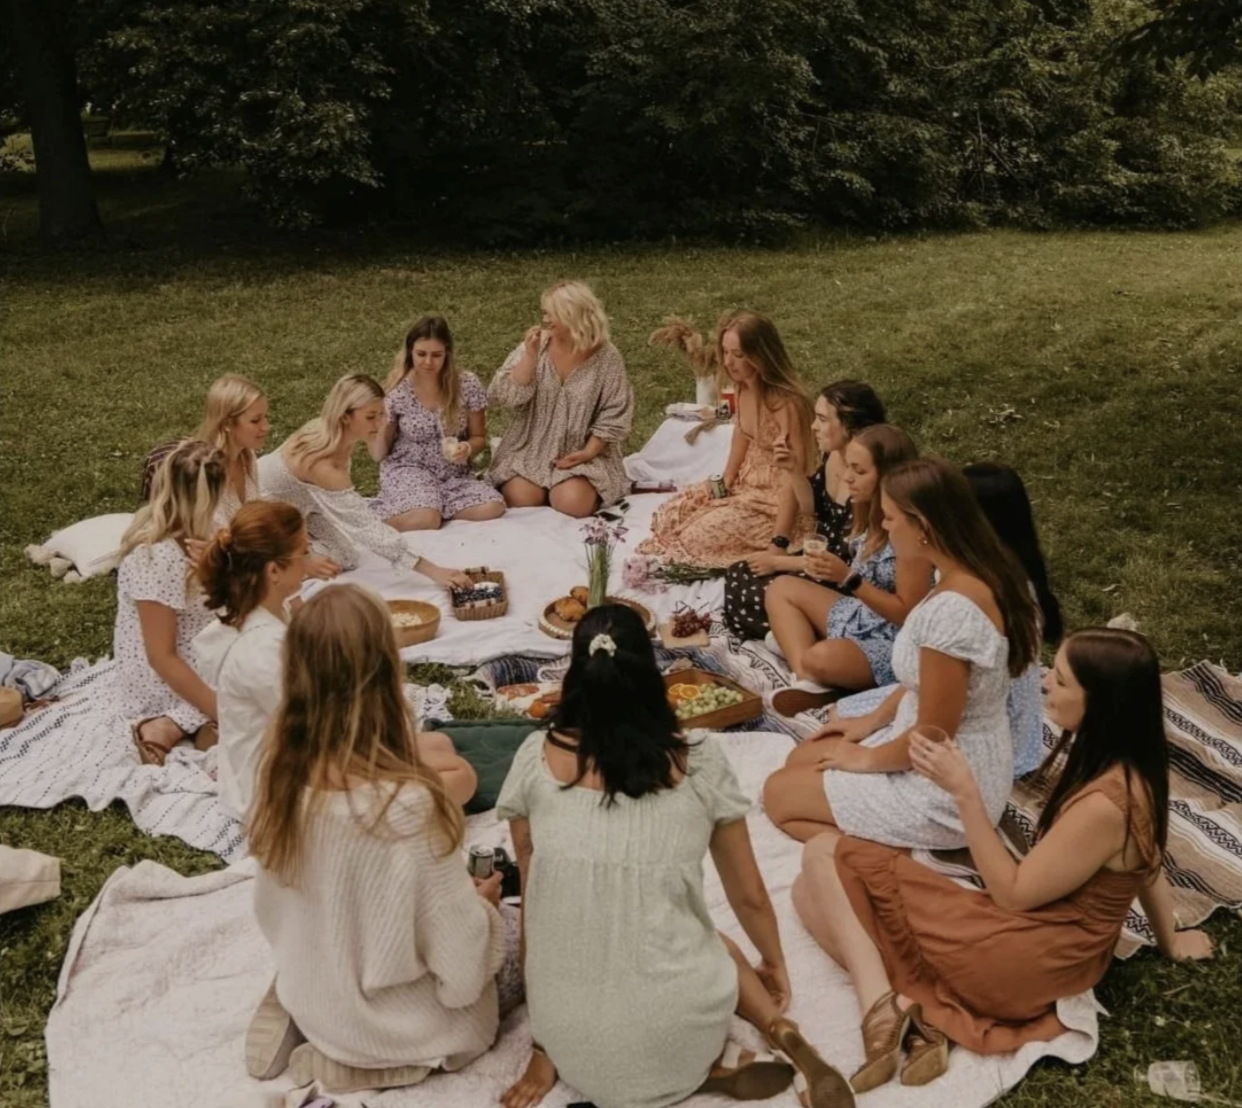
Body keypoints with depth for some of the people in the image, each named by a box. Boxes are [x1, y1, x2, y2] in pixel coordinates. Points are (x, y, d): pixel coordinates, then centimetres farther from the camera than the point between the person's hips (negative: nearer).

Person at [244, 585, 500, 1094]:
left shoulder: (280, 772, -15)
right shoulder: (411, 804, -36)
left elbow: (274, 910, 1)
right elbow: (459, 963, -24)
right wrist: (482, 903, -3)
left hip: (309, 1000, 6)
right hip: (391, 1023, -6)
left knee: (475, 918, 27)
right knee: (514, 936, 19)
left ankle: (320, 1031, 13)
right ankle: (378, 1055, 7)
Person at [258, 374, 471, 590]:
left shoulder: (334, 435, -16)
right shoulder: (323, 464, -41)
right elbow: (368, 527, -42)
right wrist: (432, 572, -43)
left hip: (289, 508, 7)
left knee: (345, 556, 1)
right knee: (335, 561, -11)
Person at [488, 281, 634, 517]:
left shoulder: (606, 358, -8)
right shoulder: (533, 346, -4)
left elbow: (614, 415, -5)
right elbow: (503, 395, -12)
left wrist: (589, 452, -15)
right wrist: (530, 357, -21)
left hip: (580, 453, -1)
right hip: (531, 448, 1)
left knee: (573, 503, -25)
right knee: (521, 499, -21)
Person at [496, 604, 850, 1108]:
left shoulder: (536, 759, -4)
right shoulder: (698, 763, -5)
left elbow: (534, 903, 4)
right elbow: (750, 899, 7)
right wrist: (775, 964, 29)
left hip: (571, 1046, 1)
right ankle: (783, 1034, 8)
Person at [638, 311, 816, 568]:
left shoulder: (787, 402, -28)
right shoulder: (744, 388, -3)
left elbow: (799, 473, -23)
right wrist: (726, 479, 4)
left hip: (778, 498, -8)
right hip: (745, 483, 8)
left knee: (699, 535, -19)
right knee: (668, 514, -1)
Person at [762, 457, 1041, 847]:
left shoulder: (952, 608, -33)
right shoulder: (981, 574, -3)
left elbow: (933, 734, -25)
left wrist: (867, 758, -8)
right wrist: (872, 721, 13)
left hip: (946, 790, -10)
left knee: (778, 793, 5)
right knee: (801, 760, 23)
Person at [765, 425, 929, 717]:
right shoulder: (871, 514, 4)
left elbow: (908, 613, -21)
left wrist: (849, 578, -25)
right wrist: (833, 572, -7)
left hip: (896, 642, -10)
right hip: (864, 618, 10)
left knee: (821, 658, -38)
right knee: (782, 588, 6)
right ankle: (807, 681, -13)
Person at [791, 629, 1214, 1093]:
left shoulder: (1103, 804, -27)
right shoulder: (1128, 770, 0)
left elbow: (1012, 893, -19)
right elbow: (1147, 863, 16)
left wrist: (963, 791, -22)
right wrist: (1170, 940, 31)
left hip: (1026, 958, -9)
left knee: (825, 858, -7)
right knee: (814, 890, 5)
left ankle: (886, 1009, -18)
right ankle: (911, 1015, -13)